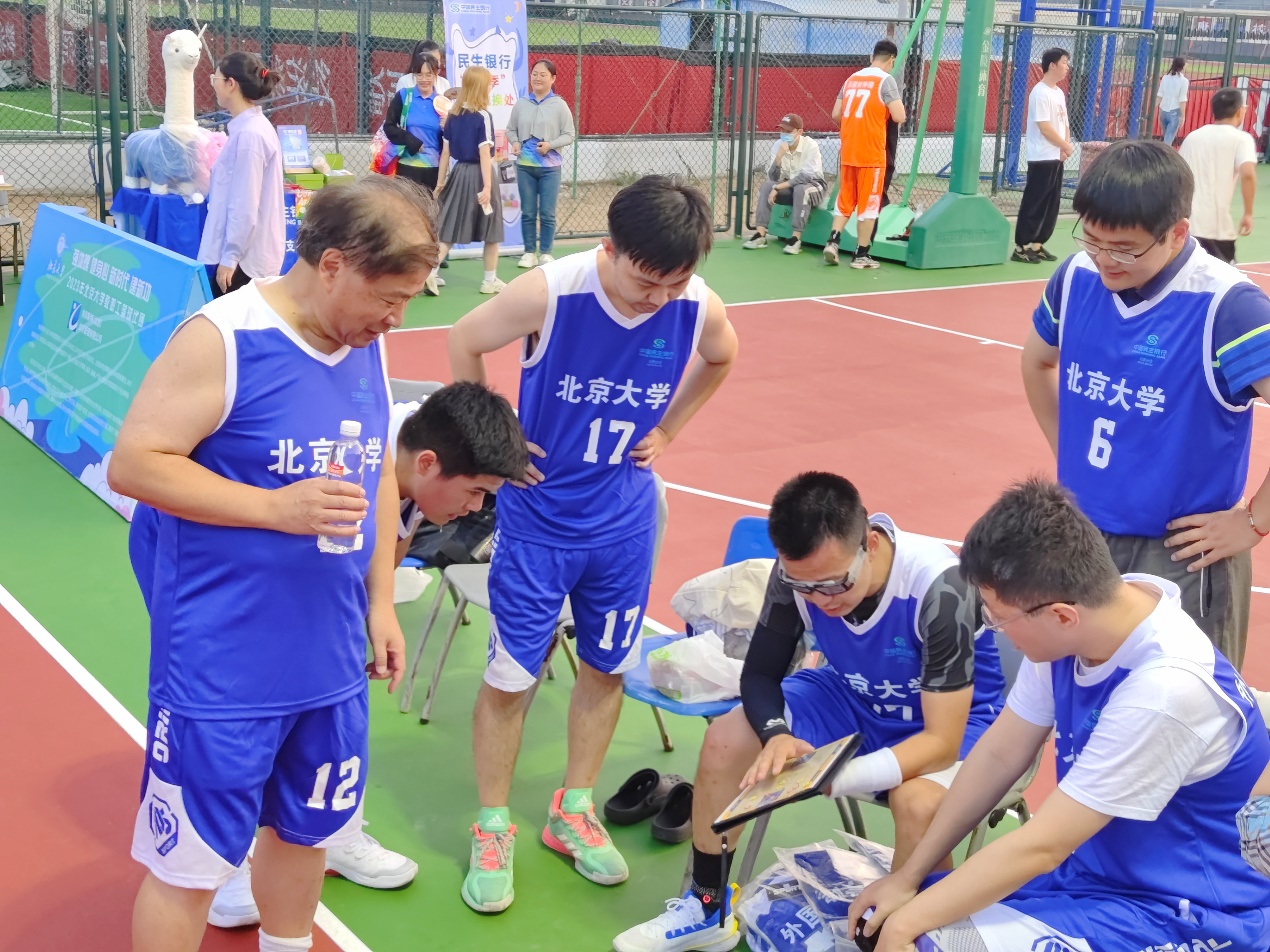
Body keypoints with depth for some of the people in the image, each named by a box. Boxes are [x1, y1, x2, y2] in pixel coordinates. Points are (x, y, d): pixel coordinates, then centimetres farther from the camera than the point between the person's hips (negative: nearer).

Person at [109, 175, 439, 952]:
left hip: (330, 662, 7)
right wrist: (277, 507, -23)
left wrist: (381, 603, 12)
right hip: (222, 670, -7)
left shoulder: (367, 347, 5)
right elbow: (133, 463, -17)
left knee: (305, 831, 21)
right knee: (190, 863, 4)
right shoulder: (221, 338, -17)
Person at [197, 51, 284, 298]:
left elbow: (244, 207, -20)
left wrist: (229, 257, -17)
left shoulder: (248, 134, -19)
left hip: (243, 259, -9)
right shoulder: (254, 126, 12)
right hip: (251, 255, 9)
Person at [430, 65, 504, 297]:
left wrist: (440, 181, 14)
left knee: (451, 228, 7)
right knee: (491, 230, 10)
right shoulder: (483, 116, -13)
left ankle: (429, 271, -10)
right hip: (479, 175, -5)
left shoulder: (453, 115, 4)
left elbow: (445, 151, 8)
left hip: (459, 173, 5)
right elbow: (484, 154, -16)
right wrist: (487, 186, -17)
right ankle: (490, 281, 18)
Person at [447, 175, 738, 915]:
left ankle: (574, 812, 33)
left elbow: (722, 360, 11)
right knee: (510, 676, 3)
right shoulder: (549, 292, -24)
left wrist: (668, 428, 5)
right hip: (539, 515, -3)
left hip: (624, 520, 3)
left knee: (607, 666, 14)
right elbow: (465, 343, -7)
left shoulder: (700, 307, -14)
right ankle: (492, 830, 21)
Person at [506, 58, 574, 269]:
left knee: (547, 213, 2)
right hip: (525, 166, 2)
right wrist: (515, 143, -9)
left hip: (549, 167, -2)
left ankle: (545, 253, 13)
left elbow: (569, 134, -3)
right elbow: (511, 129, 11)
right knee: (527, 212, 8)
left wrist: (550, 145, -17)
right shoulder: (521, 103, 3)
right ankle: (529, 252, 17)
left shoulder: (559, 105, -3)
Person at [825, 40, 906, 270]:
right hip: (872, 153, -6)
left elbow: (836, 115, 12)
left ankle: (832, 241, 0)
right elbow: (899, 117, -14)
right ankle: (861, 255, 4)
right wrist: (896, 106, 7)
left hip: (848, 152, 6)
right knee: (868, 203, 2)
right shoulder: (886, 80, -7)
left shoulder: (852, 78, 11)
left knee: (845, 200, 15)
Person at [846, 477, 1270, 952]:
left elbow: (1040, 847, -25)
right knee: (883, 914, 1)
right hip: (1103, 870, 7)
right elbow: (1000, 753, 1)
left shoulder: (1166, 691, -32)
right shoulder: (1079, 623, -10)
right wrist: (907, 877, 3)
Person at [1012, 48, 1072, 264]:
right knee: (1033, 204, -7)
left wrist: (1064, 148, -1)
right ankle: (1021, 248, -3)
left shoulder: (1059, 93, 14)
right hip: (1041, 158, -9)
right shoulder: (1040, 93, -14)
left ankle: (1037, 244, 18)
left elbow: (1064, 124, 16)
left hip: (1056, 158, 9)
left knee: (1051, 204, 11)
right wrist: (1067, 147, -9)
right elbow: (1045, 128, -19)